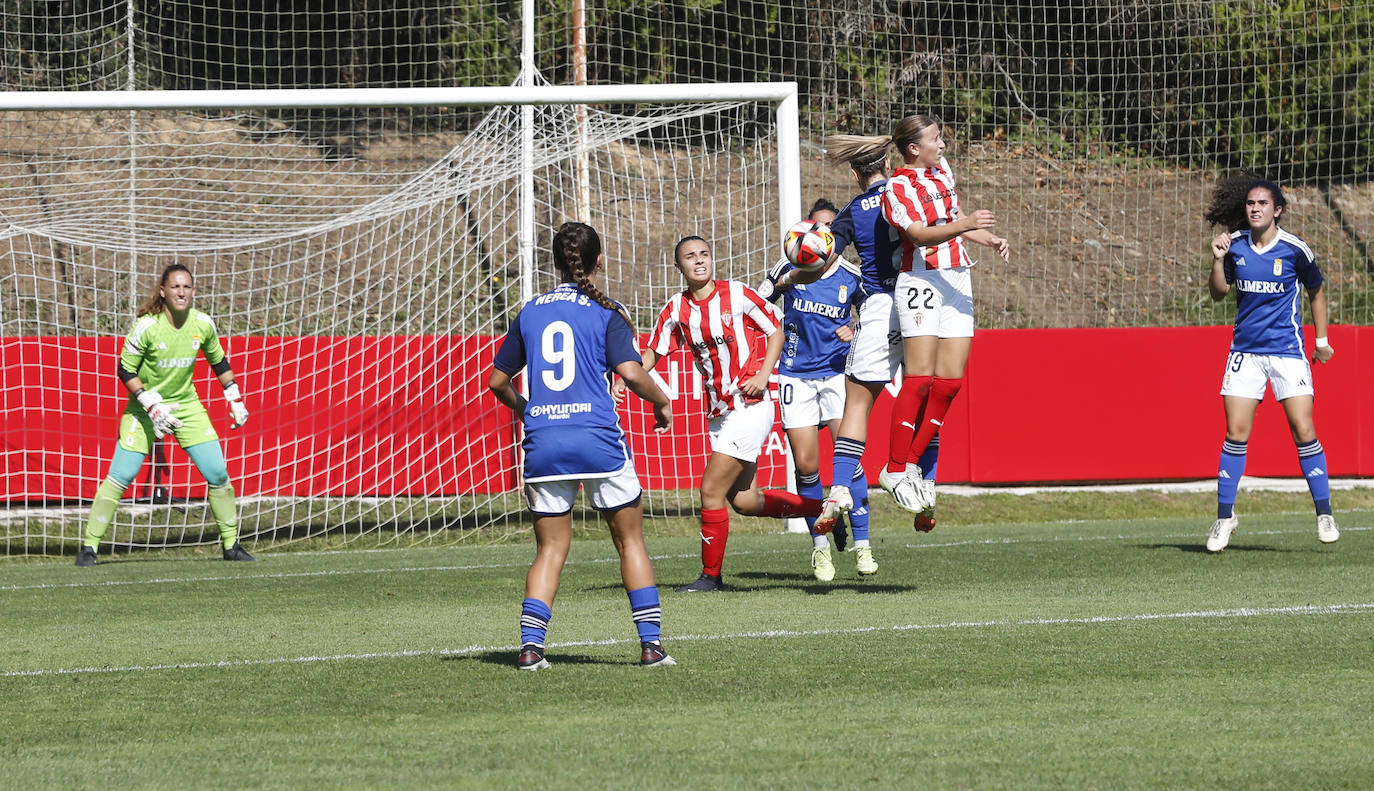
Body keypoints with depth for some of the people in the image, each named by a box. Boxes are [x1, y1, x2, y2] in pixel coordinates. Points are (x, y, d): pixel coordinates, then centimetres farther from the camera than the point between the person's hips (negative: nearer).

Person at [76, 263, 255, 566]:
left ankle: (231, 544, 13)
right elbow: (125, 370, -13)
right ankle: (89, 546, -4)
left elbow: (219, 362, 11)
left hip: (187, 405, 4)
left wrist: (235, 400, 10)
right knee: (121, 476, -12)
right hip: (144, 408, -4)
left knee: (218, 473, -2)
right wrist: (152, 406, -21)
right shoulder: (147, 326, -20)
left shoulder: (203, 324, -8)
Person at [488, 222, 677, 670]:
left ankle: (530, 645, -6)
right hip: (597, 439, -3)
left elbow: (497, 380, 15)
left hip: (542, 443, 3)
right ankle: (651, 643, 5)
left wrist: (521, 408, 34)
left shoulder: (530, 312, 11)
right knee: (630, 540, 10)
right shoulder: (606, 312, 0)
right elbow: (630, 372, -13)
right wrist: (662, 403, 5)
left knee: (550, 549, 9)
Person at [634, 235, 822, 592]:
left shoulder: (736, 294, -7)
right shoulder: (677, 309, 5)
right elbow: (653, 352, 7)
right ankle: (822, 507, 27)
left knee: (712, 491, -10)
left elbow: (776, 331, 1)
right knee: (742, 500, 8)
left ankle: (710, 576, 3)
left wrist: (763, 375, -12)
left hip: (749, 406, -6)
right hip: (718, 412, 6)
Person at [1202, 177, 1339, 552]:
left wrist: (1322, 340, 11)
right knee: (1236, 434, -2)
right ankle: (1224, 515, 8)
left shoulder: (1294, 249, -5)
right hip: (1245, 349, 2)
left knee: (1303, 432, -8)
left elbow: (1316, 292, 10)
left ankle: (1324, 514, 3)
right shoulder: (1234, 244, 2)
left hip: (1287, 350, -2)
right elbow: (1218, 293, 10)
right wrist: (1218, 260, -7)